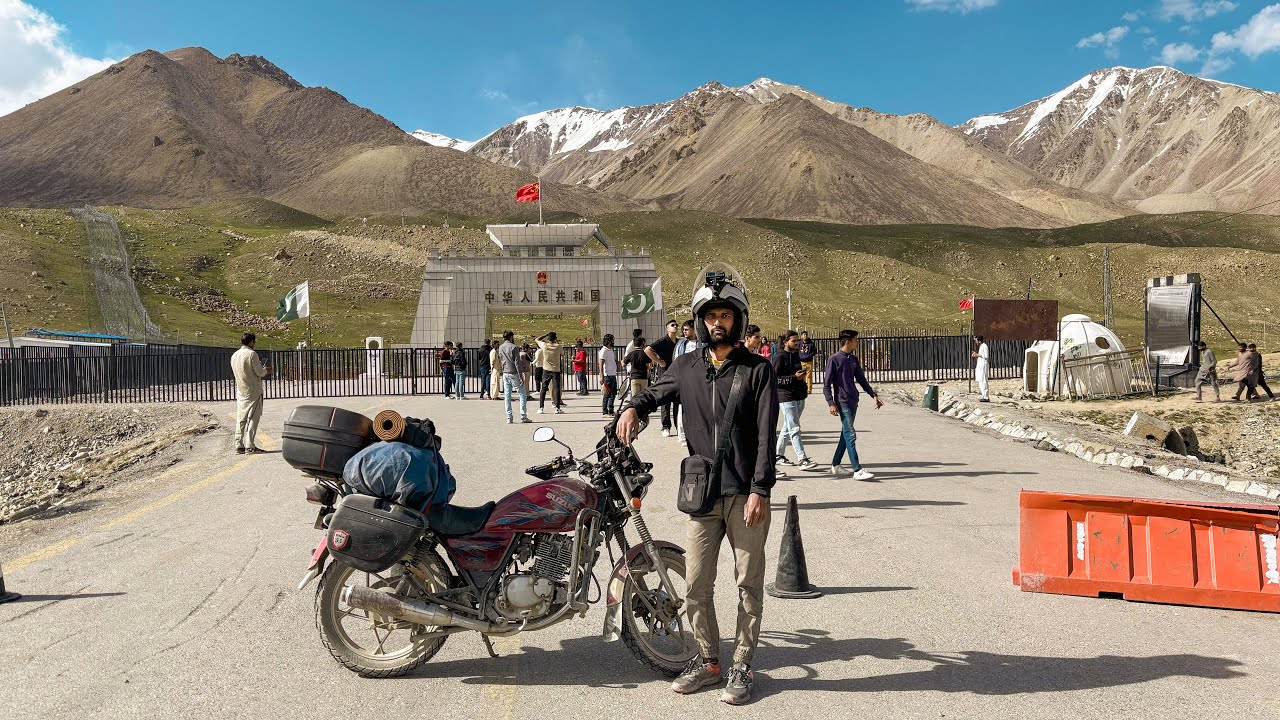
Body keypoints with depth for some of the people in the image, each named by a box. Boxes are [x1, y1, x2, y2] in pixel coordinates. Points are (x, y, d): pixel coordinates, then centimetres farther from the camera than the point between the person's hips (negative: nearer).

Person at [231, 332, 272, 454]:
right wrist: (265, 370, 10)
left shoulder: (234, 355, 9)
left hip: (240, 392, 7)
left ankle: (239, 446, 8)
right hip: (253, 391, -7)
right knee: (253, 418, -2)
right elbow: (260, 372, -14)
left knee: (241, 419, 8)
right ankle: (250, 446, -2)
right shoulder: (252, 354, -14)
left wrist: (262, 370, 21)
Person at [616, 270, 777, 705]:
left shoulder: (758, 370, -2)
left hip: (746, 494, -3)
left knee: (749, 584, 6)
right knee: (696, 585, 7)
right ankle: (708, 661, 24)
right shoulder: (687, 367, 8)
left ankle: (741, 667, 20)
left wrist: (760, 490, -14)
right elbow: (657, 392, 24)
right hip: (702, 492, 3)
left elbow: (766, 435, -7)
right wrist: (633, 407, 1)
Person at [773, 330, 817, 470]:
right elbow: (774, 378, -16)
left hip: (799, 397, 8)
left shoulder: (796, 355, 14)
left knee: (788, 427, 14)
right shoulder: (779, 357, -11)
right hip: (786, 397, -8)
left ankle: (778, 455, 24)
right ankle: (802, 460, -11)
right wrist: (794, 377, -21)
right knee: (794, 429, -9)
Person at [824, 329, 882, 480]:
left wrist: (874, 395, 12)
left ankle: (835, 464, 24)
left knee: (846, 434, 12)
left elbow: (861, 380, 20)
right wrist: (830, 403, -17)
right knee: (850, 435, -11)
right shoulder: (834, 359, -9)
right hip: (842, 402, -8)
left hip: (853, 401, 8)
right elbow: (826, 384, -9)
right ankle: (857, 470, -12)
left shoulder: (853, 359, 12)